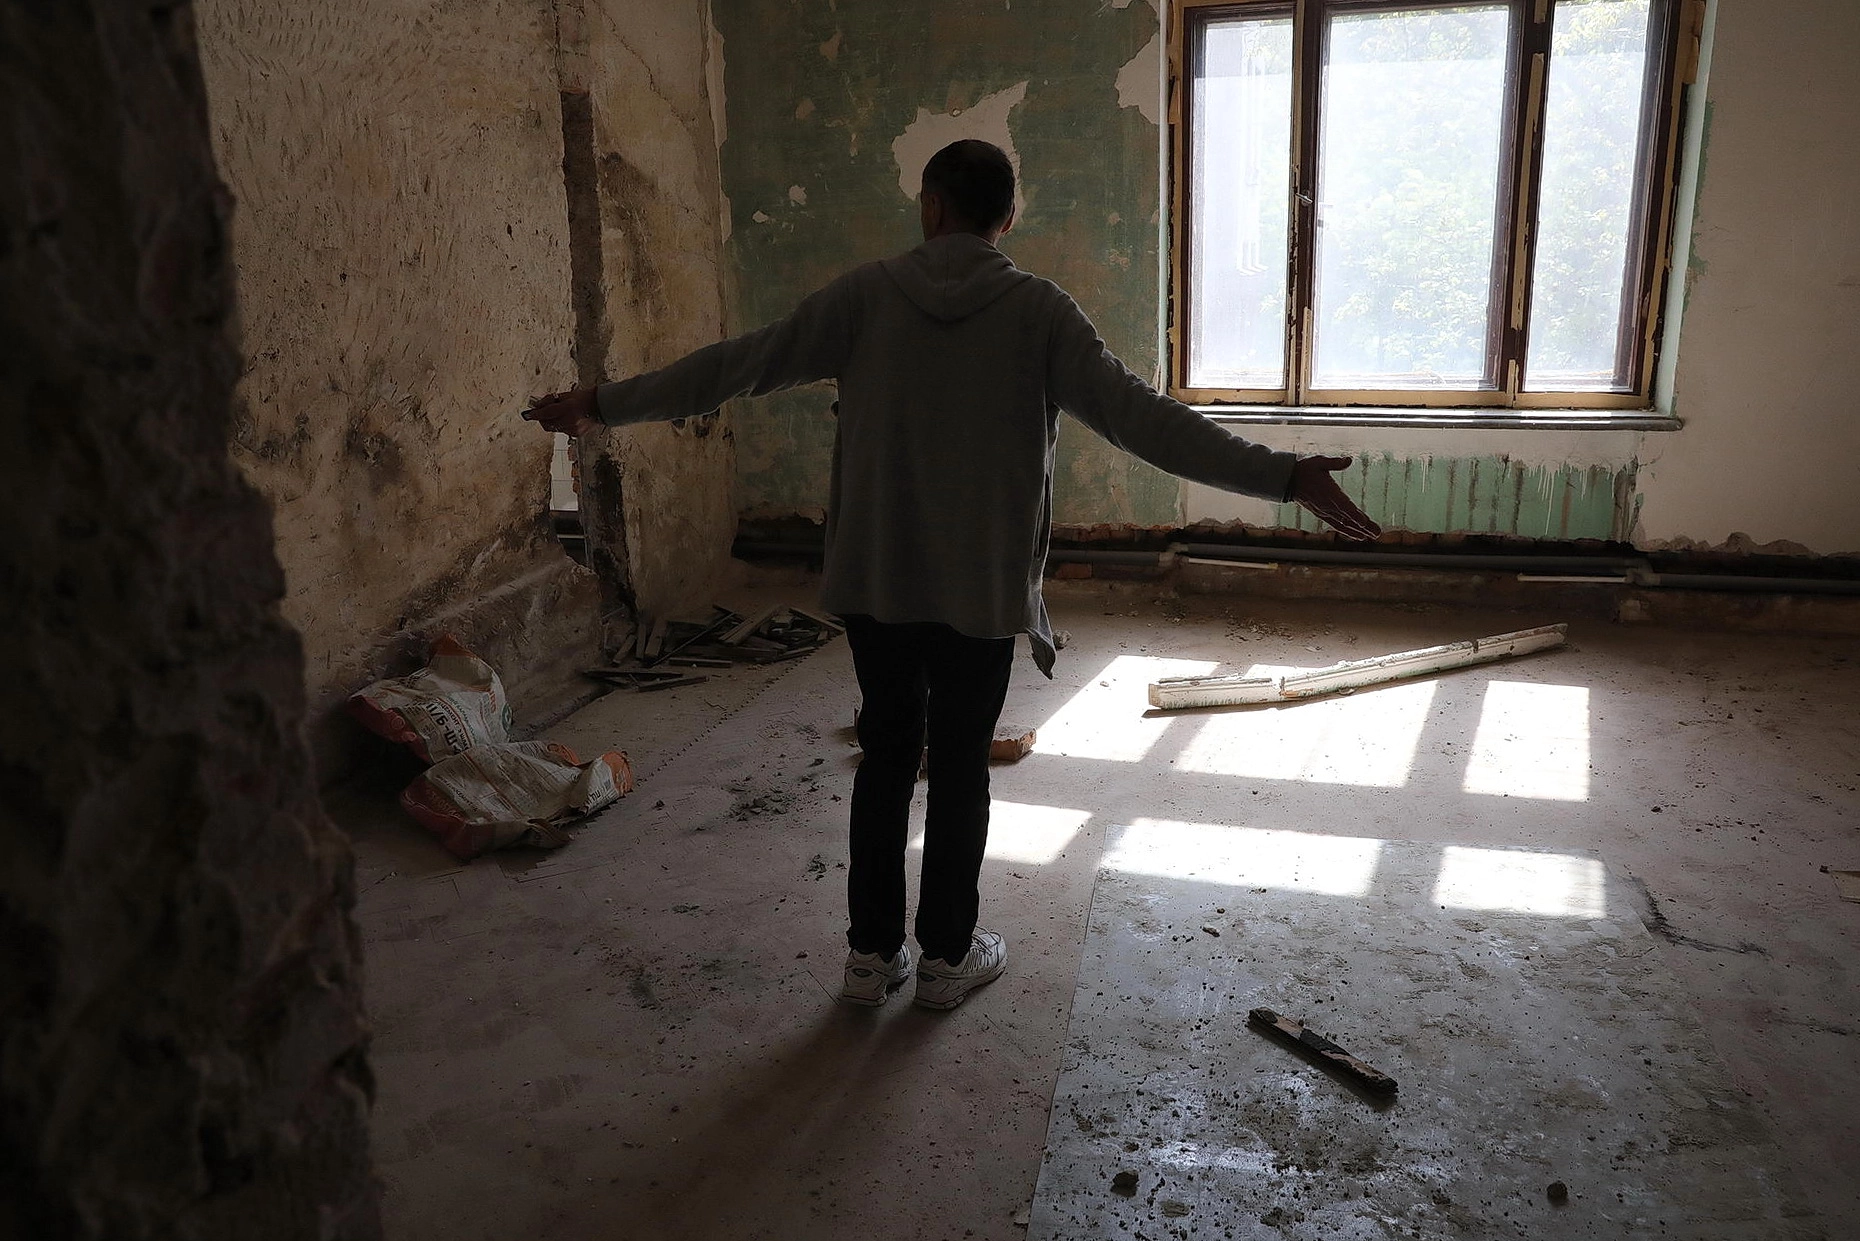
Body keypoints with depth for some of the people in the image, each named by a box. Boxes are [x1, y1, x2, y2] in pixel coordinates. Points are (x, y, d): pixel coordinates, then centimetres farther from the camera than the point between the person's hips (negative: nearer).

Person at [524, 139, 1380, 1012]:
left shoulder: (866, 296, -3)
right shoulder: (1037, 310, -7)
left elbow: (738, 365, -2)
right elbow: (1137, 414, -16)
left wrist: (602, 406, 8)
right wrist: (1284, 477, -15)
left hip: (874, 582, 2)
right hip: (981, 590, -2)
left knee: (885, 760, 14)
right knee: (960, 770, 11)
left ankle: (871, 955, 22)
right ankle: (947, 957, 23)